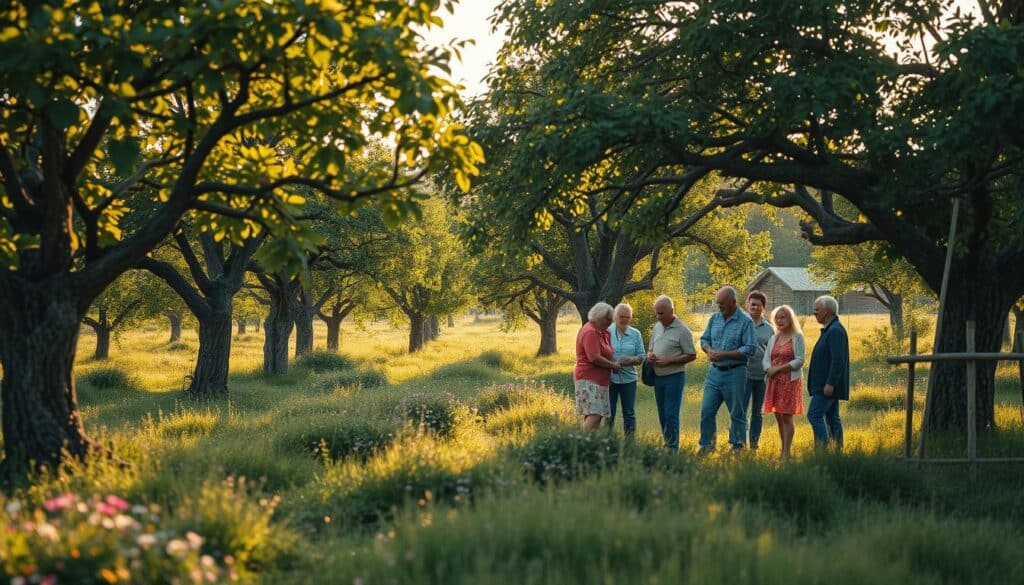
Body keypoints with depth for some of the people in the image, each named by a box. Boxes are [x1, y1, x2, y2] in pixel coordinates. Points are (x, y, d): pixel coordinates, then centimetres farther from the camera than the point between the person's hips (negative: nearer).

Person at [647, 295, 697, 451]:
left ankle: (673, 448, -5)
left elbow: (691, 355, -10)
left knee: (671, 414, -8)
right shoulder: (657, 327, 11)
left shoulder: (682, 330, -10)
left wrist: (668, 360, -17)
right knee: (662, 414, 9)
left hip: (674, 377, -7)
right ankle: (667, 445, 16)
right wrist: (650, 355, -2)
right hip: (658, 377, 7)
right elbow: (651, 349, 23)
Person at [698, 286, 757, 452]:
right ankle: (706, 445, 14)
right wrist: (709, 350, -8)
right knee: (706, 410, 4)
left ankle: (738, 447, 15)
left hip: (734, 373, -5)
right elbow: (704, 339, 16)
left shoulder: (745, 321, -10)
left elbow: (750, 349, -15)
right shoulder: (715, 318, 9)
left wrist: (724, 355, -19)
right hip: (714, 372, 5)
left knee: (737, 413, 5)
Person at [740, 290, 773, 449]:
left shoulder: (769, 328, 11)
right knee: (741, 411, -9)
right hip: (745, 374, -4)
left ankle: (754, 445, 17)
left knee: (757, 413, 11)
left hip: (762, 376, 4)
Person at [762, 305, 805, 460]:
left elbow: (799, 361, -10)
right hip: (774, 382, 6)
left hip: (790, 381, -6)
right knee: (779, 417, 6)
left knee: (786, 417, -8)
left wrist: (779, 368, -15)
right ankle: (783, 450, 12)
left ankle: (786, 453, -8)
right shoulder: (773, 338, 14)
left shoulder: (797, 337, -3)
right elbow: (766, 359, 9)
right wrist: (769, 369, -13)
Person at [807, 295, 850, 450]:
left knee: (814, 415, -14)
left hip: (827, 386, -11)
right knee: (832, 418, 10)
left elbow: (838, 360, -24)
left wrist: (830, 383, -26)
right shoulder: (829, 329, 17)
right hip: (829, 385, 11)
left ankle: (822, 448, -16)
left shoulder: (835, 331, -16)